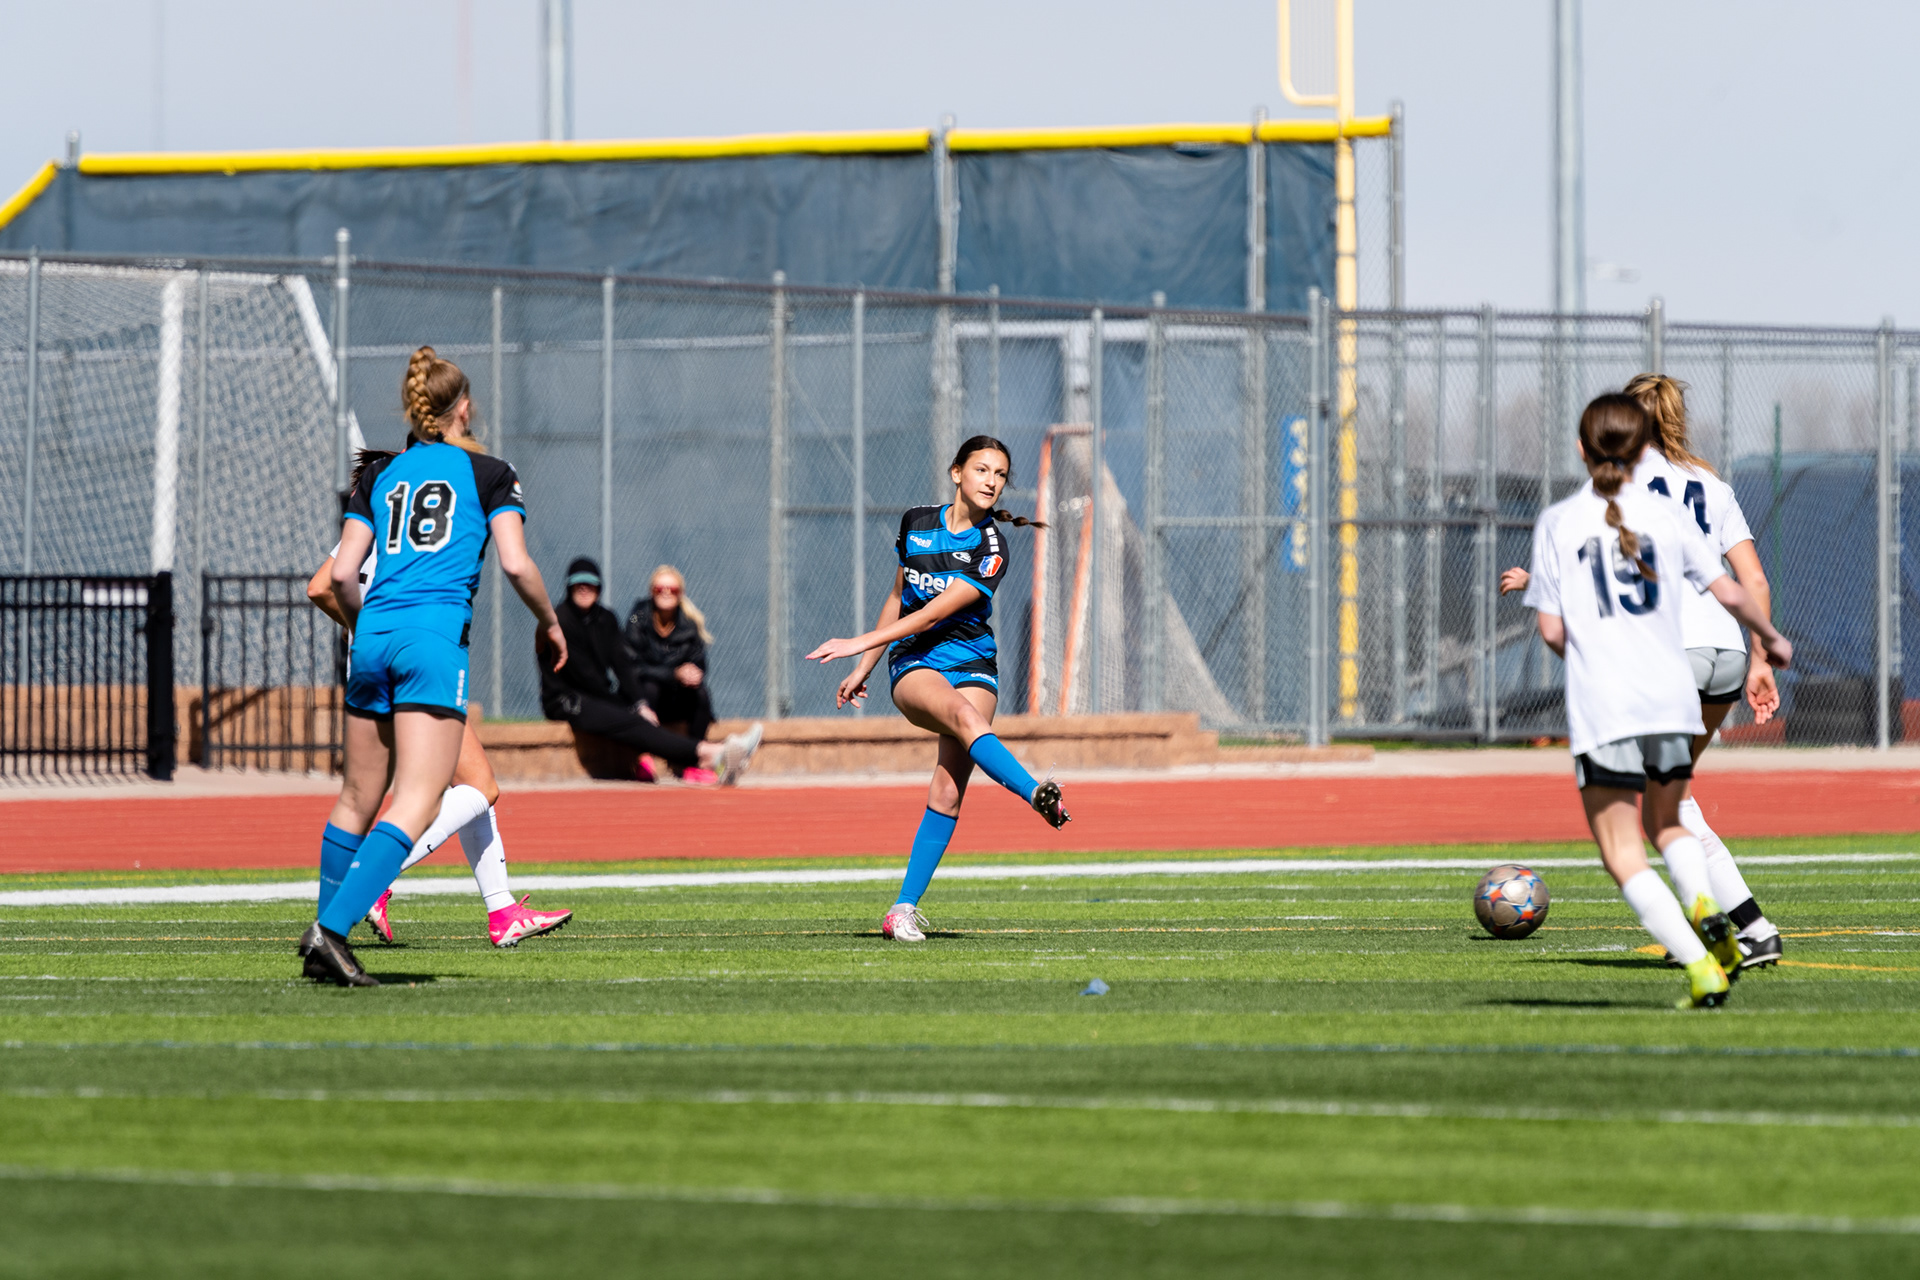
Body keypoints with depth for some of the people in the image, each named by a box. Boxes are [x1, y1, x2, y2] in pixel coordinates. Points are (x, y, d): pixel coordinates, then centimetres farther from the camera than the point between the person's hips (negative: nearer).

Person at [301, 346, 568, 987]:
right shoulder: (489, 474, 7)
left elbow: (342, 575, 9)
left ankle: (325, 931, 20)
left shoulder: (378, 475, 16)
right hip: (438, 634, -4)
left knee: (358, 796, 16)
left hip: (374, 636, 4)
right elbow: (516, 564, -3)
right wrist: (548, 621, 14)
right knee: (416, 805, -9)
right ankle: (333, 929, -23)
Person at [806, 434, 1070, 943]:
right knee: (965, 715, -34)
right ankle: (1037, 795, -56)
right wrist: (863, 669, 23)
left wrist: (861, 644, -17)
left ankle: (905, 909, -8)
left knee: (948, 792, -14)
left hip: (971, 665, -1)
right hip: (914, 665, 1)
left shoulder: (991, 551, -7)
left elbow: (934, 613, -14)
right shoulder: (917, 524, 7)